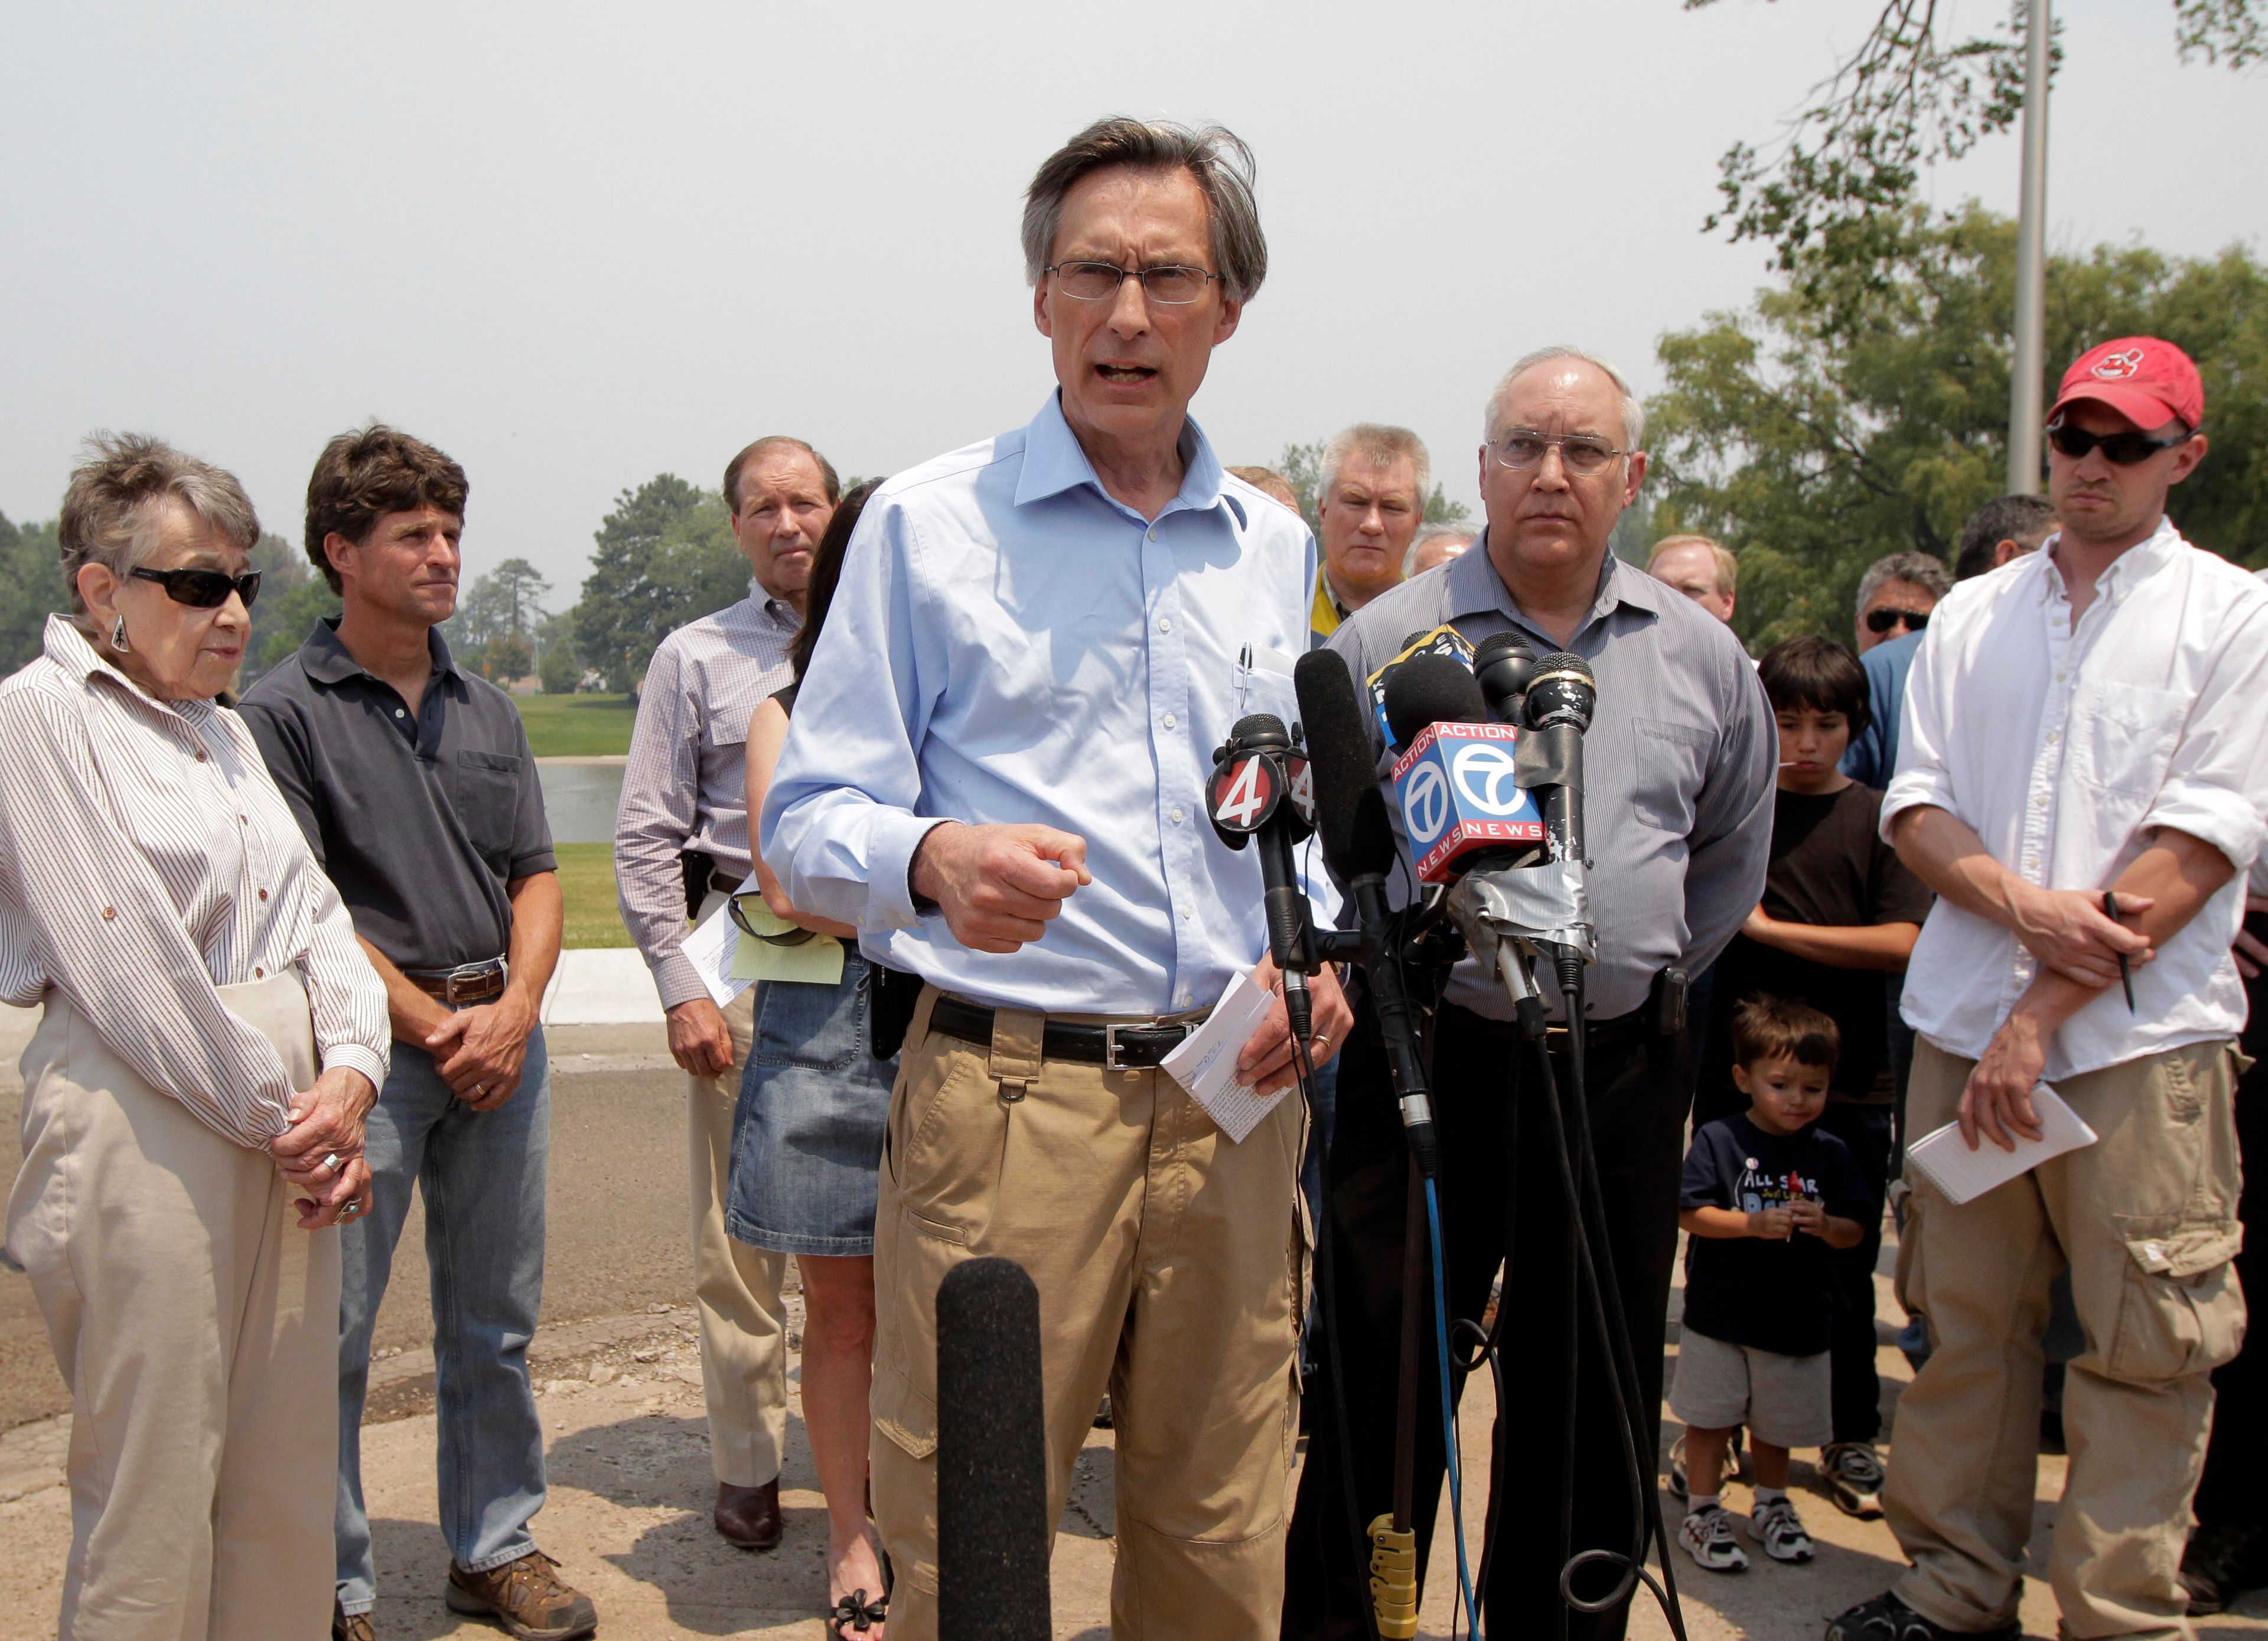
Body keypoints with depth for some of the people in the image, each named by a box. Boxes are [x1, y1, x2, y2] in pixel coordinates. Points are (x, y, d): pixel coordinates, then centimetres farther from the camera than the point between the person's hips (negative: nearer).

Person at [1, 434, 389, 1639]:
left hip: (291, 1124, 7)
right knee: (153, 1492, 0)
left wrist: (347, 1071, -5)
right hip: (147, 1129, -7)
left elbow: (315, 912, 12)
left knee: (287, 1473, 11)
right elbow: (127, 959, -13)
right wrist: (281, 1118, -11)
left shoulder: (225, 731, 17)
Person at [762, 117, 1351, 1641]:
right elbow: (811, 821, -3)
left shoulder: (1280, 549, 14)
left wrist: (1319, 953, 3)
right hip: (1006, 1096, -4)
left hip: (1235, 1101, 4)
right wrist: (933, 862, -25)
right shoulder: (928, 523, 0)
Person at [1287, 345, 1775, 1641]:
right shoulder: (1388, 638, -1)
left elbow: (1734, 856, 20)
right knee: (1378, 1390, 2)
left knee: (1592, 1401, 13)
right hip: (1426, 1054, -3)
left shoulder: (1703, 657, 8)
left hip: (1623, 1071, 3)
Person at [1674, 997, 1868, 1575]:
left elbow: (1854, 1231, 4)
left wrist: (1824, 1225, -18)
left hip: (1799, 1316, 3)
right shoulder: (1719, 1140, -9)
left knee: (1778, 1421, 16)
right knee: (1711, 1416, 4)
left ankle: (1772, 1505, 37)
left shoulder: (1830, 1153, 2)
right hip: (1720, 1311, -3)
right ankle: (1703, 1512, 18)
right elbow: (1689, 1213, -13)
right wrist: (1753, 1224, -24)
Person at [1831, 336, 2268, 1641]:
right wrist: (2019, 904, -12)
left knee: (2146, 1346, 0)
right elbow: (1916, 808, 10)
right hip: (1965, 1022, 4)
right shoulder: (1972, 616, 15)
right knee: (1964, 1322, 10)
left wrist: (2044, 1016, -12)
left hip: (2142, 1037, -3)